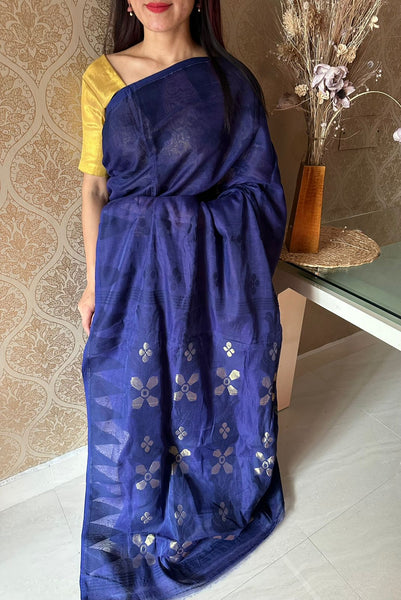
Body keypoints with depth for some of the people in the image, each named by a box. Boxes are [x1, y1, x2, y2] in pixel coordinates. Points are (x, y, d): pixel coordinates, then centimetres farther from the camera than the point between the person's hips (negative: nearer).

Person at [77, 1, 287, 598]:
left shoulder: (231, 79, 3)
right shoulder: (102, 77, 4)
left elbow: (258, 185, 4)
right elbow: (94, 187, 4)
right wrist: (94, 280, 3)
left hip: (217, 264, 0)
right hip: (134, 265, 1)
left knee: (218, 386, 15)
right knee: (134, 398, 12)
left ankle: (222, 497, 49)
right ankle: (140, 530, 45)